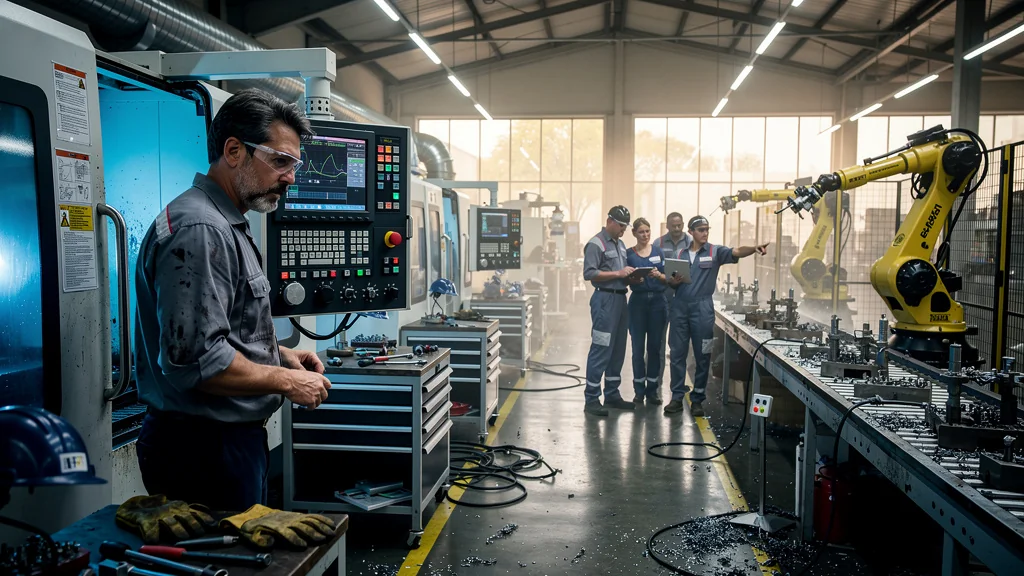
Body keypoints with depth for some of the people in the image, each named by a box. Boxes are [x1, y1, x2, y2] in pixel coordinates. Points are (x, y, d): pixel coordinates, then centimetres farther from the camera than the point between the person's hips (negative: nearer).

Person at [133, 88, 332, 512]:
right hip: (206, 446, -10)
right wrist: (285, 381, -16)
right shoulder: (199, 230, -20)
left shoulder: (225, 225, 14)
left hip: (233, 437, 10)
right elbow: (194, 359, -27)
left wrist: (279, 353, 10)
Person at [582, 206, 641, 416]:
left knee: (618, 350, 13)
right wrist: (617, 273, -18)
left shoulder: (620, 244, 18)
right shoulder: (596, 244, -8)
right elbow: (589, 273, -17)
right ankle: (591, 399, -2)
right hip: (605, 299, -9)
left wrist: (631, 278, 5)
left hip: (620, 298, 9)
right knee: (600, 350, -7)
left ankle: (612, 395, 22)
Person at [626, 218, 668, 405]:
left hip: (658, 300, 2)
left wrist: (659, 275, -15)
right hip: (638, 301, -1)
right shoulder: (629, 254, 3)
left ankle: (652, 390, 15)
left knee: (655, 346, 5)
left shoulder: (659, 251, 8)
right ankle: (639, 390, 11)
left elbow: (667, 277, 6)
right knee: (638, 347, 1)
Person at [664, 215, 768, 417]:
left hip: (702, 308, -2)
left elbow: (737, 252, -16)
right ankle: (677, 397, 11)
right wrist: (673, 281, -11)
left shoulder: (715, 252, 3)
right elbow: (670, 282, 13)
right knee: (677, 354, 4)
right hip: (680, 307, 2)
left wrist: (754, 248, -36)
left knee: (702, 356, 3)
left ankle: (697, 399, 12)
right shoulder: (679, 254, 11)